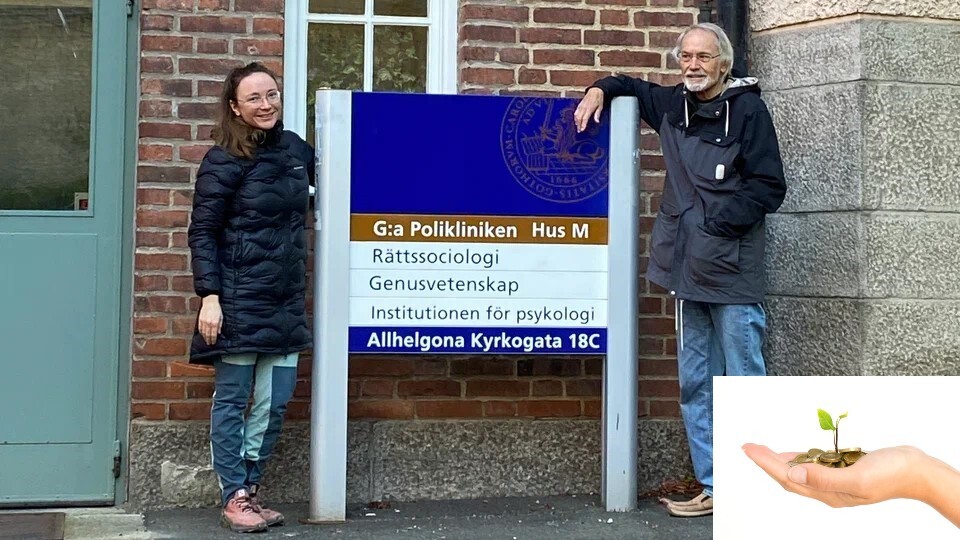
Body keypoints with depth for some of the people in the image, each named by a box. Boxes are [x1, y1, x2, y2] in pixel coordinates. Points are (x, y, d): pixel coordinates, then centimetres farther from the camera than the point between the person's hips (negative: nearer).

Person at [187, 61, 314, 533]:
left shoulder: (294, 147, 10)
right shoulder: (223, 161, -7)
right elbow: (202, 232, -8)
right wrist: (209, 295, -15)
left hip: (286, 301, 6)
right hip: (240, 301, -6)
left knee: (273, 403, 8)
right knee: (233, 399, 2)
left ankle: (250, 489, 20)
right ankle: (235, 498, 11)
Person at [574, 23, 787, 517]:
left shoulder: (747, 108, -5)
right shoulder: (674, 105, 13)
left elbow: (769, 188, -8)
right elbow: (631, 87, 34)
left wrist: (714, 223, -12)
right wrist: (600, 90, 13)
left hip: (733, 271, -7)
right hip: (687, 271, 7)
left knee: (744, 382, -5)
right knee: (695, 386, 9)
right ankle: (714, 488, 16)